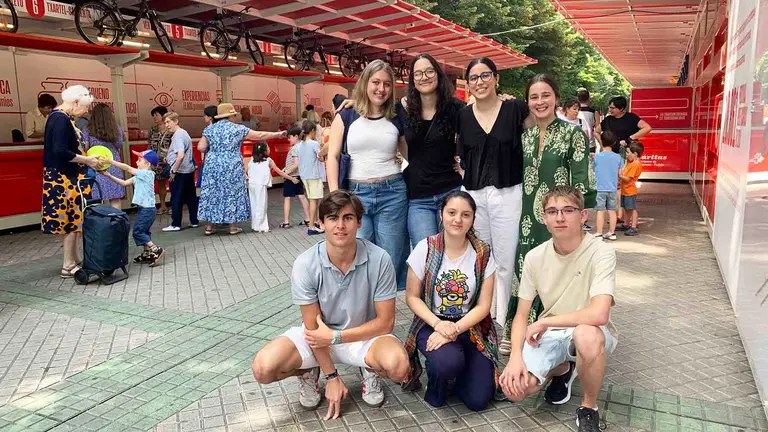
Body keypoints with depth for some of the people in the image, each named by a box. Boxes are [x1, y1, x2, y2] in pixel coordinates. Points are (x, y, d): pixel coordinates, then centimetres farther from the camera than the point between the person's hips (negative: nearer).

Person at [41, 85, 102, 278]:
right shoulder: (61, 119, -19)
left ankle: (74, 260, 23)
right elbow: (60, 151, -25)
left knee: (73, 219, 15)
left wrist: (84, 157, 11)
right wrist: (86, 160, -17)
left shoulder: (60, 116, 12)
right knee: (72, 220, -2)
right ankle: (68, 266, 7)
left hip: (66, 177, 10)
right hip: (65, 179, -10)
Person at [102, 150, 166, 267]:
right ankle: (147, 254, 25)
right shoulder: (140, 176, 13)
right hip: (144, 208, 10)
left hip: (147, 209, -10)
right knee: (143, 231, 16)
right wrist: (109, 176, 7)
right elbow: (125, 183, 14)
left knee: (138, 232, -8)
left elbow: (127, 168, -18)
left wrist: (109, 161, -16)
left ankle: (156, 250, -8)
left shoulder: (146, 173, -15)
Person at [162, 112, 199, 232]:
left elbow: (180, 155, -28)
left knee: (176, 198, -1)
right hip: (189, 170, 9)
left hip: (180, 172, -9)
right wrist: (169, 158, 15)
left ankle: (175, 224, 5)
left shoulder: (177, 136, -16)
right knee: (191, 197, 12)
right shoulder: (184, 133, 13)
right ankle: (194, 221, 18)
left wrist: (173, 171, -20)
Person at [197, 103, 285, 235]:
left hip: (213, 167, 3)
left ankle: (209, 227, 12)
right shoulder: (237, 129, -5)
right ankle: (233, 227, 11)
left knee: (211, 194, 9)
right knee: (232, 194, 7)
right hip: (232, 167, -3)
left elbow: (201, 147, -1)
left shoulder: (209, 129, 3)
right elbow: (259, 135, -2)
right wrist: (278, 134, 7)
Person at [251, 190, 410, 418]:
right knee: (263, 369, -22)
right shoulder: (305, 264, -21)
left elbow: (385, 322, -14)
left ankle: (370, 370, 6)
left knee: (398, 366, -33)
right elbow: (313, 328, -12)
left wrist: (336, 337, -20)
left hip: (365, 335, -1)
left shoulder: (379, 259, -22)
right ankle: (309, 371, 12)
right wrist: (331, 377, -11)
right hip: (320, 335, 1)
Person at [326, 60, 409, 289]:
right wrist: (334, 195, -6)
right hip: (356, 193, -1)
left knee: (390, 260, 5)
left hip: (392, 193, 2)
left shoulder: (396, 120, 9)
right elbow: (333, 156, 1)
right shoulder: (346, 116, 4)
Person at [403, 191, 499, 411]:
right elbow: (412, 297, -4)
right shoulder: (425, 248, -8)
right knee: (448, 362, -33)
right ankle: (436, 382, 4)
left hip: (470, 328, 2)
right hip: (432, 324, -1)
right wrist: (438, 324, -19)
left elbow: (483, 306, -5)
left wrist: (454, 330, -19)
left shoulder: (483, 254, -5)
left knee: (478, 400, -10)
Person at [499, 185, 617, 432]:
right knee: (513, 389, -17)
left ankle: (589, 409, -9)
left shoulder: (601, 253, -21)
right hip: (550, 334, 4)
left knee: (586, 335, -41)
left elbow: (598, 314, -35)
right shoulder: (535, 257, -7)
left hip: (589, 334, -4)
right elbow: (521, 316, -2)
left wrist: (543, 322, -23)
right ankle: (563, 370, 18)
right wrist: (516, 356, -19)